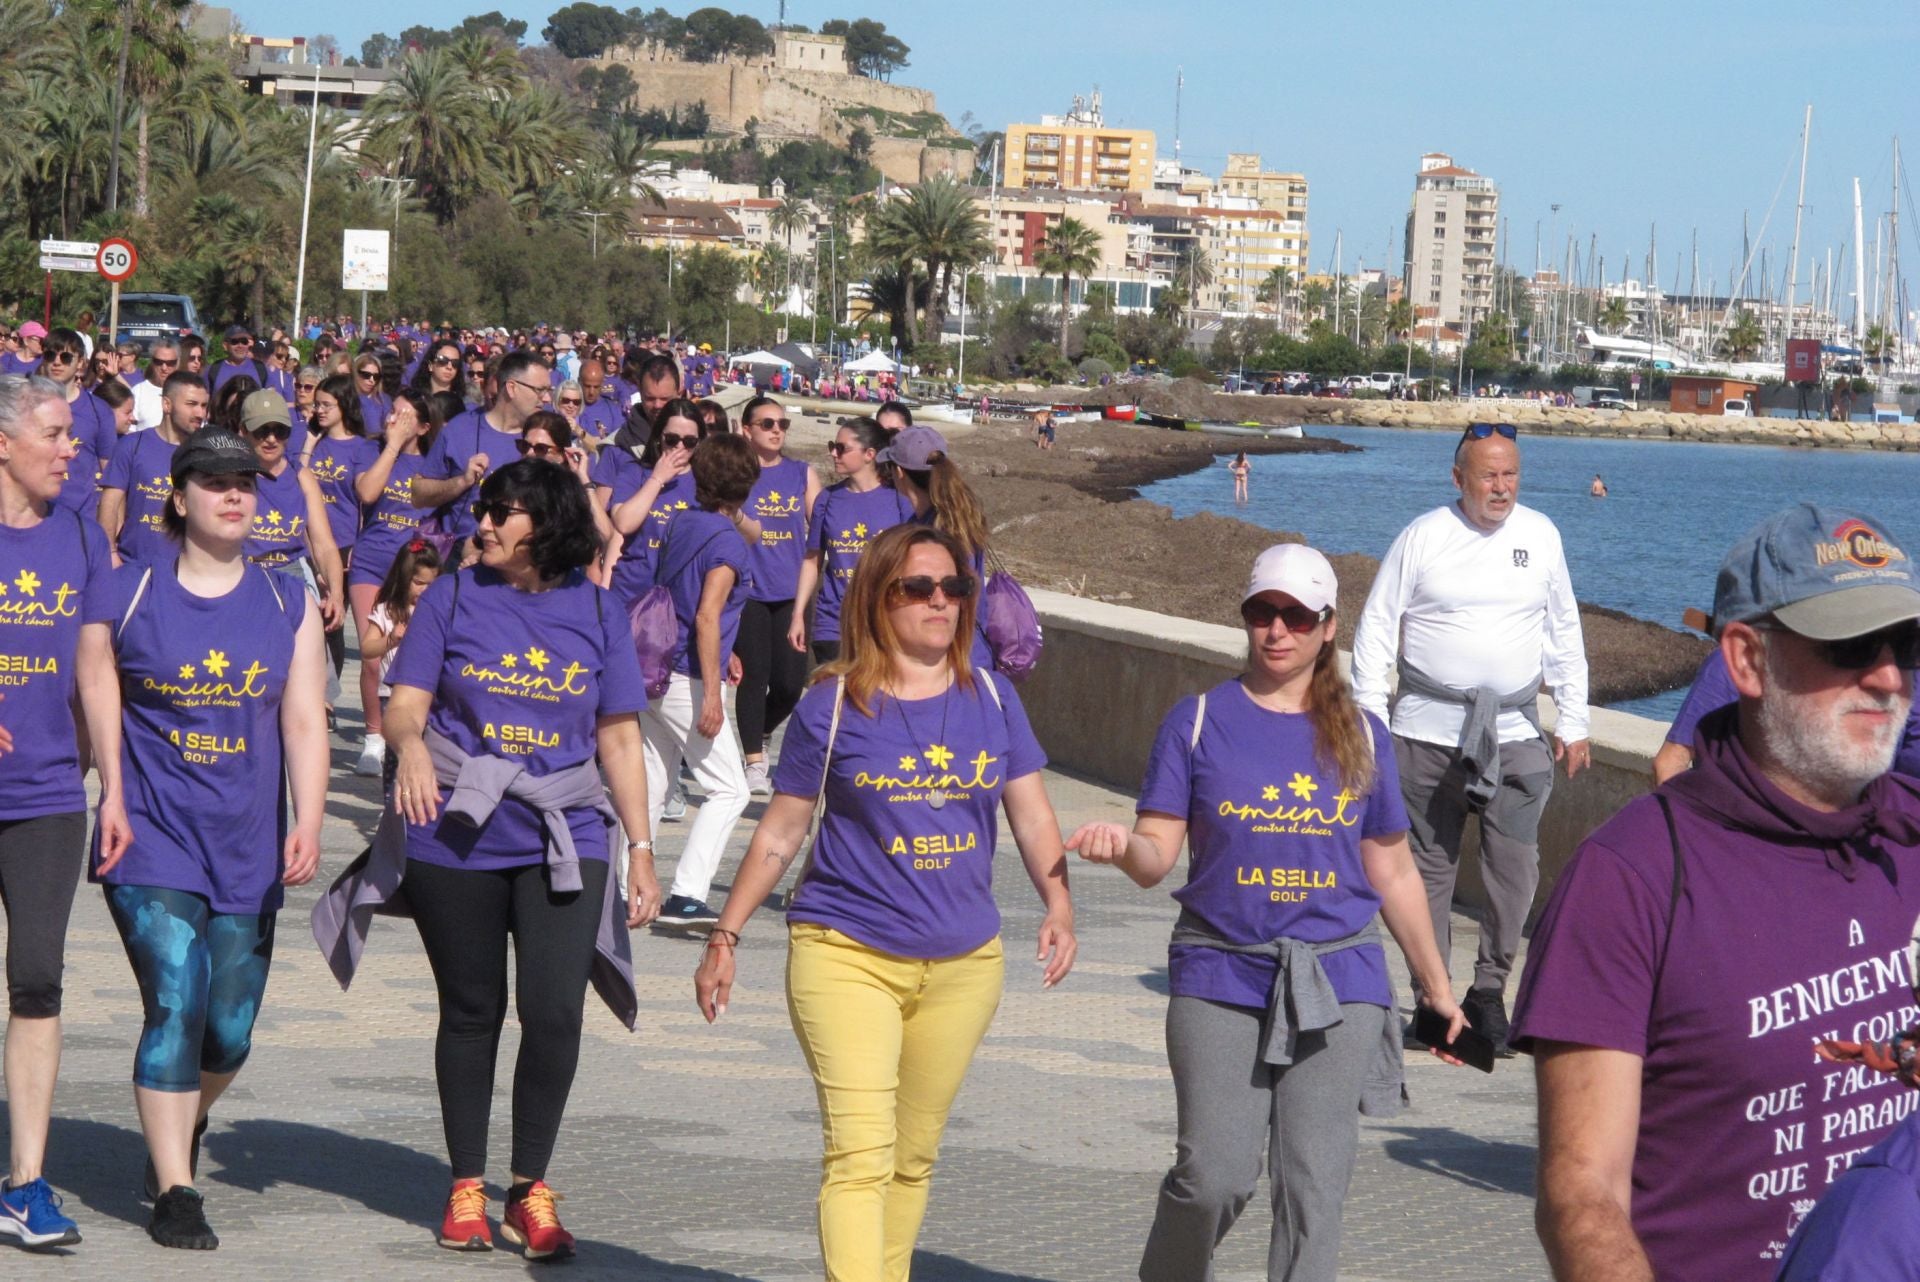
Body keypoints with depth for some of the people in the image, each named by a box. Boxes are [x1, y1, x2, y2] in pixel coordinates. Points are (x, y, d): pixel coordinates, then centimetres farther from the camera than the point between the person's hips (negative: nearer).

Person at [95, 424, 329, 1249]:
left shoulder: (287, 605, 7)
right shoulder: (131, 593, -1)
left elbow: (305, 725, 3)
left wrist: (309, 823, -9)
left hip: (247, 848, 3)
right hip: (154, 837, -3)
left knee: (229, 1029, 8)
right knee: (176, 1005, -15)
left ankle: (182, 1127, 40)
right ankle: (172, 1192, -7)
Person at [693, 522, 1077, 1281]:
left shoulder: (991, 699, 6)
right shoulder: (833, 706, -3)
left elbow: (1032, 816, 9)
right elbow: (780, 833, 4)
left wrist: (1058, 904, -7)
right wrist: (725, 937, 6)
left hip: (964, 963, 4)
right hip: (847, 954, -4)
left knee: (914, 1156, 14)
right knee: (860, 1152, -15)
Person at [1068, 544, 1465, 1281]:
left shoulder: (1360, 736, 10)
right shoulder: (1200, 721, 4)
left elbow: (1393, 872, 17)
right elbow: (1158, 855, 0)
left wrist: (1436, 986, 18)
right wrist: (1120, 847, -23)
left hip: (1339, 981, 2)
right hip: (1222, 976, -2)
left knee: (1315, 1185, -4)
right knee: (1215, 1176, -9)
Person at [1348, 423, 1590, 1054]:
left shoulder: (1540, 535, 9)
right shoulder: (1424, 536, 0)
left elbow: (1564, 635, 18)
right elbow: (1375, 630, 3)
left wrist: (1573, 722, 14)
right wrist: (1370, 720, -3)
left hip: (1515, 733, 2)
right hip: (1428, 730, -2)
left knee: (1515, 865, -9)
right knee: (1430, 866, 3)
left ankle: (1490, 989, 4)